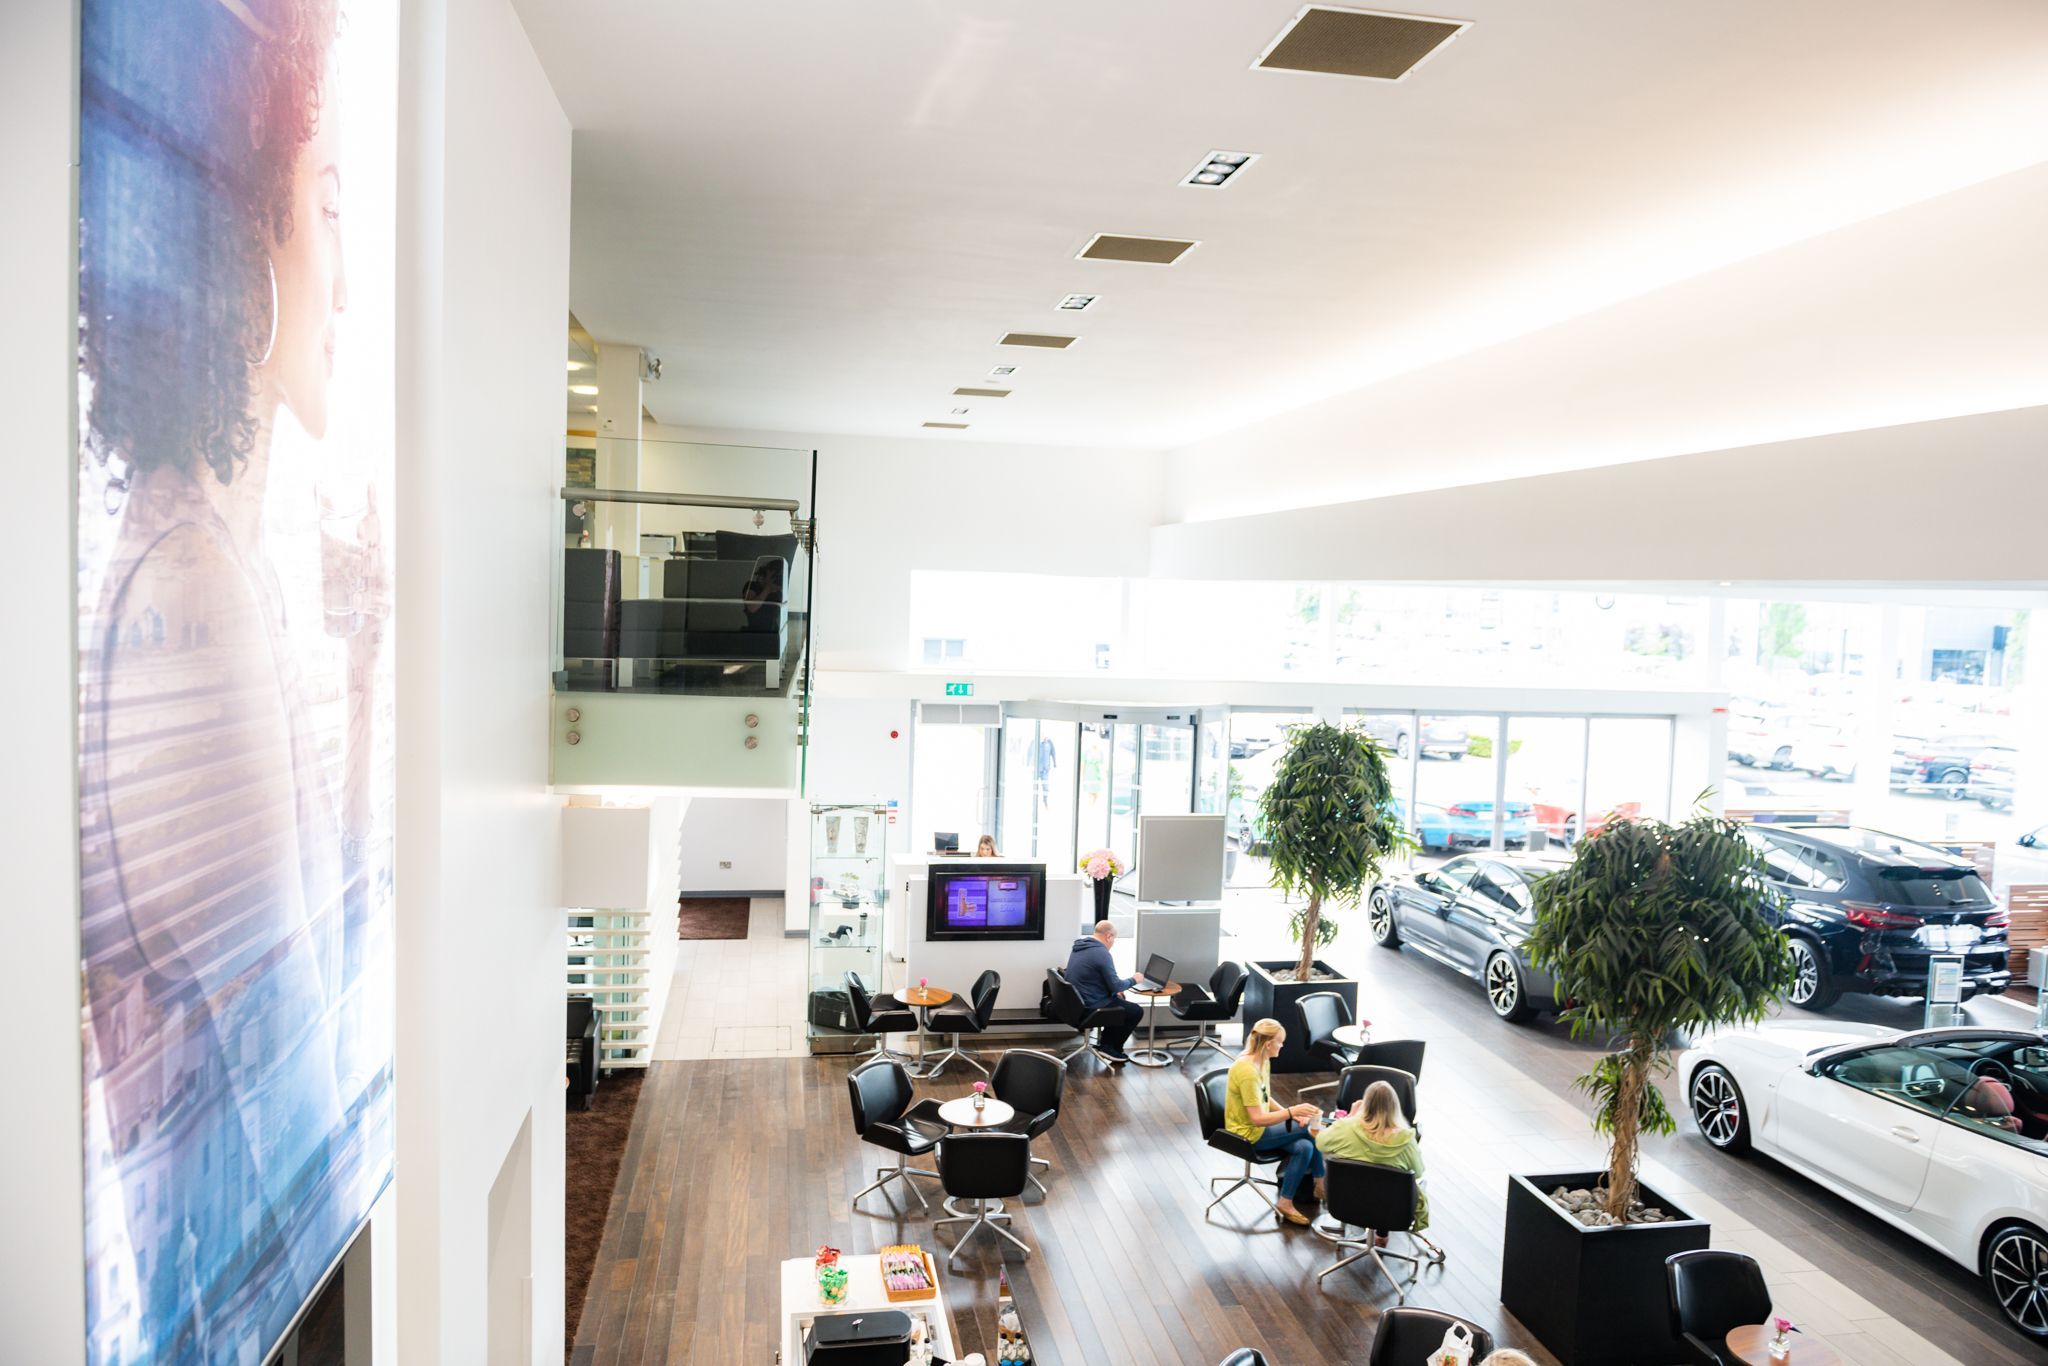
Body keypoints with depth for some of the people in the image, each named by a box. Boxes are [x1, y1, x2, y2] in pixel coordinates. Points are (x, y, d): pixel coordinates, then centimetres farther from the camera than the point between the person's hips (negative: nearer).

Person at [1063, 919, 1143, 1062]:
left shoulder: (1079, 947, 8)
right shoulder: (1101, 953, -21)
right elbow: (1116, 986, -17)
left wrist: (1114, 991, 14)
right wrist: (1133, 980, 1)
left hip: (1077, 1004, 9)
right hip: (1091, 1007, -9)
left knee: (1119, 1001, 28)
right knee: (1137, 1011, 3)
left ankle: (1106, 1043, 27)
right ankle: (1110, 1047, 12)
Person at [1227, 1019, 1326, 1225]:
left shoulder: (1263, 1061, 1)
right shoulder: (1247, 1071, -28)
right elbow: (1257, 1119, -28)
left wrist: (1290, 1113, -4)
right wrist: (1292, 1111, -30)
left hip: (1260, 1128, 8)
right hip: (1249, 1134, -8)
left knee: (1304, 1147, -10)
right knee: (1311, 1128, -11)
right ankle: (1320, 1184, 6)